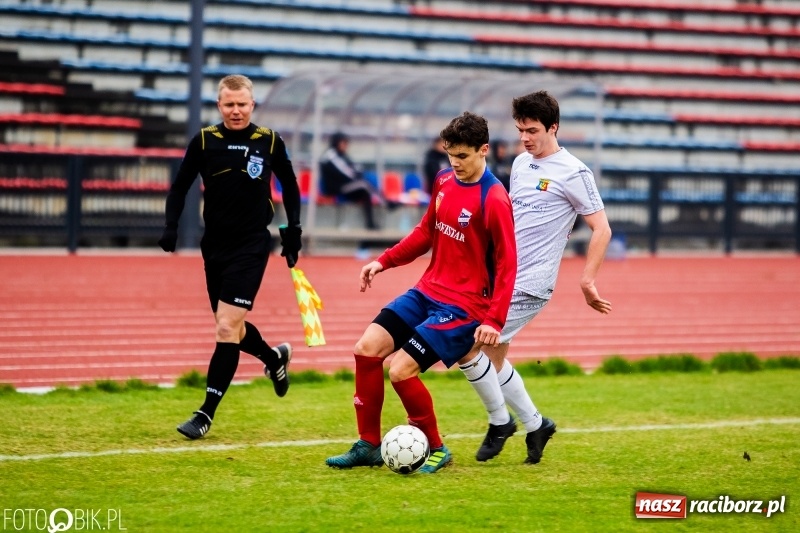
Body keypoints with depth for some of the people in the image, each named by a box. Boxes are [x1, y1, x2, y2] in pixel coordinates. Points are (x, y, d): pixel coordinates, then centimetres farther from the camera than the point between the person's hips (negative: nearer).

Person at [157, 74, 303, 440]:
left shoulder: (269, 142, -2)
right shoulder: (204, 141, -1)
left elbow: (289, 185, 12)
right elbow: (180, 186, 6)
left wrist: (293, 229, 5)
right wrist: (171, 227, -6)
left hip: (251, 246, -3)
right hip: (215, 245, 3)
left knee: (227, 328, -13)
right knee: (232, 329, 12)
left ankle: (206, 415, -10)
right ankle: (275, 358, 44)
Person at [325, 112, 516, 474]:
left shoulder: (494, 200, -17)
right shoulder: (444, 182, 5)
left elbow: (506, 264, -16)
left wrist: (494, 321, -23)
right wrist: (384, 261, 11)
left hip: (463, 306, -8)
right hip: (426, 293, 8)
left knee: (400, 369, -17)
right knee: (367, 348, -3)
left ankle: (436, 449, 4)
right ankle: (368, 446, 8)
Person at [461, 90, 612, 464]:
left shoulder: (573, 173, -10)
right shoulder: (521, 164, 12)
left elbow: (601, 229, -9)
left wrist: (587, 281, -14)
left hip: (530, 283, -8)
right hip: (501, 275, 8)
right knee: (493, 359, 11)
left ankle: (500, 422, 4)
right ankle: (534, 425, 26)